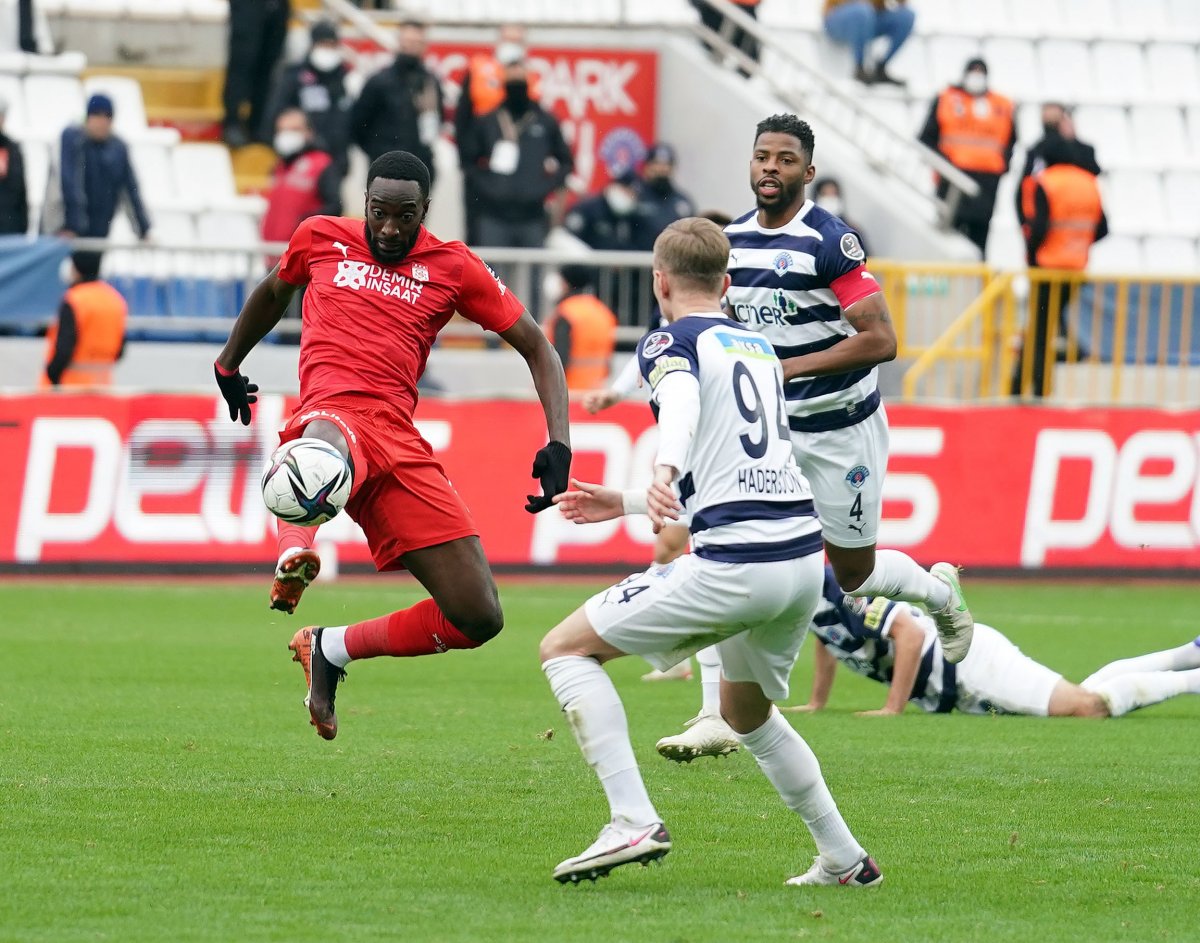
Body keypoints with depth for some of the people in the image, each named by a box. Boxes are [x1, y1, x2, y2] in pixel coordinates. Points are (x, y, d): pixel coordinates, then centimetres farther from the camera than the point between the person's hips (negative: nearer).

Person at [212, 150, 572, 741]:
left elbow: (537, 348, 16)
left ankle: (332, 648, 16)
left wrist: (559, 445, 3)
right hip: (334, 412, -3)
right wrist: (228, 363, 49)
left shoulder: (454, 268, 15)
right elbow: (272, 292, 38)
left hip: (400, 443, 3)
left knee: (478, 618, -4)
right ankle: (296, 554, -73)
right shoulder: (321, 238, 16)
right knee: (325, 439, -46)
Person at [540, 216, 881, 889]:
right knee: (747, 711, 31)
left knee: (565, 649, 2)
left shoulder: (671, 343, 3)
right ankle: (845, 860, 29)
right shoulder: (760, 348, 25)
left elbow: (683, 402, -22)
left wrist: (664, 473, -42)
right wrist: (623, 504, 40)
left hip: (733, 563, -8)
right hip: (804, 556, 8)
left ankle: (635, 821, -12)